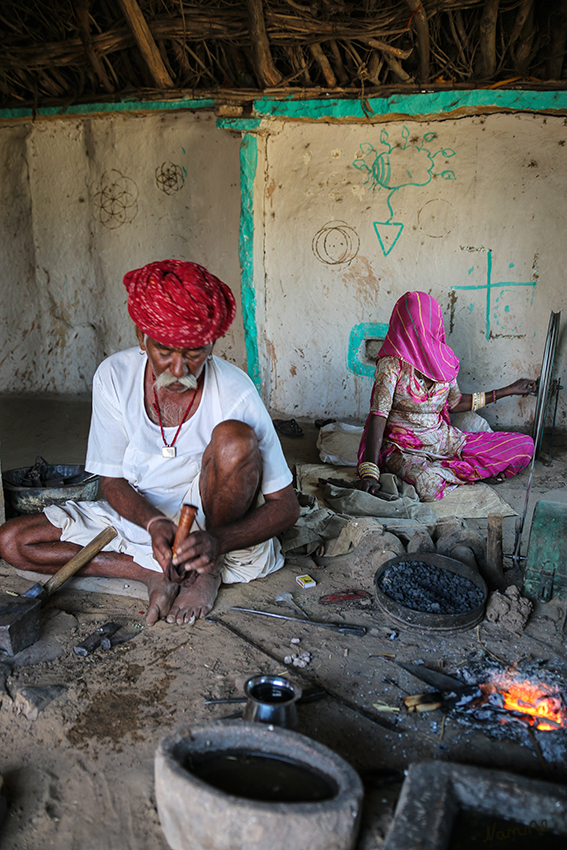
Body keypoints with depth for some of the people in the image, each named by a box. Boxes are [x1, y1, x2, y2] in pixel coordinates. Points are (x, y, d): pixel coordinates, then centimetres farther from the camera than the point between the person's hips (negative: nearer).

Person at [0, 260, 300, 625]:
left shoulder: (235, 391, -22)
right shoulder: (114, 376, -14)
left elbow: (286, 506, -18)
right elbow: (112, 482, -6)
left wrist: (217, 542, -36)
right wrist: (154, 524, -28)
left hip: (213, 519, -3)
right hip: (138, 514, 3)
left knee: (235, 437, -32)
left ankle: (209, 568, -12)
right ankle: (156, 574, -14)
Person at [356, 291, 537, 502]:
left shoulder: (443, 358, 4)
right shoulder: (392, 363, -16)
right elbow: (378, 416, -22)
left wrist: (507, 391, 24)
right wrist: (369, 472, -33)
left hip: (444, 440, 6)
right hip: (405, 449, -6)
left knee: (525, 446, -3)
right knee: (428, 485, -40)